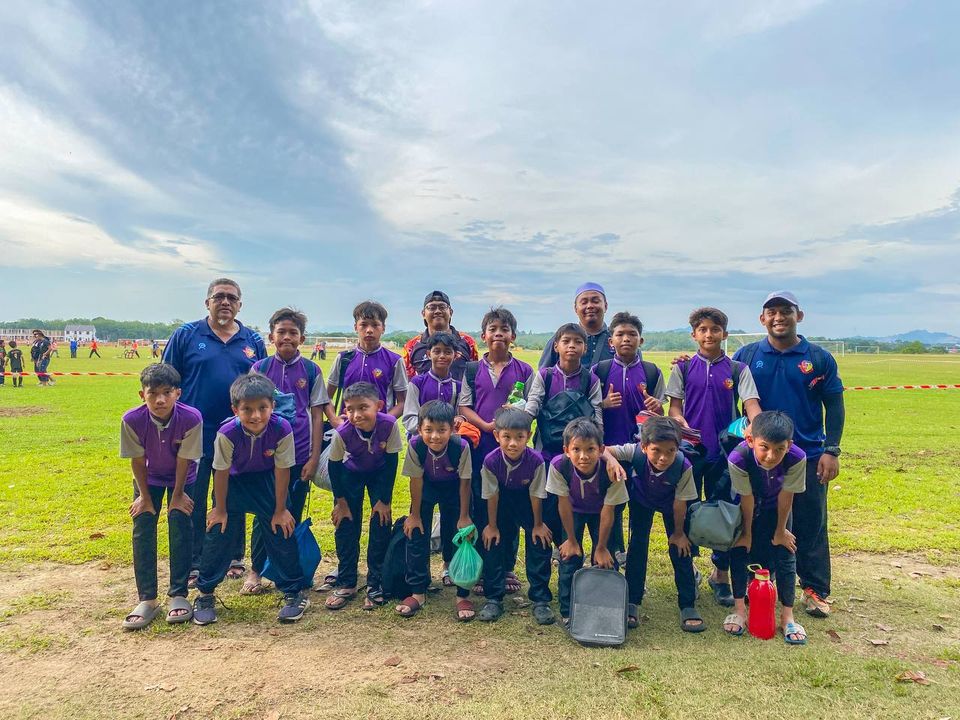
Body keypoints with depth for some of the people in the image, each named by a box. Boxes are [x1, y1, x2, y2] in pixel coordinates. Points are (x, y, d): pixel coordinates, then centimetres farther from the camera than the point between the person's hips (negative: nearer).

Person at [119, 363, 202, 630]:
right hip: (149, 478, 2)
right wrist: (145, 496, -8)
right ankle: (147, 600, 3)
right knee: (142, 530, -5)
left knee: (181, 527, -8)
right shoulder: (132, 420, -30)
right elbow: (138, 461, -16)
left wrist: (177, 495, -12)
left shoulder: (191, 418, -34)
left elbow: (184, 460, -22)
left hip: (181, 478, -1)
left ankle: (178, 595, 4)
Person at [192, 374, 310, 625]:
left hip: (267, 480, 0)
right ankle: (205, 593, 20)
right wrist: (220, 509, -6)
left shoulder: (282, 429, -31)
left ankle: (295, 591, 12)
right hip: (234, 480, 0)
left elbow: (282, 471, -19)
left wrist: (280, 510, -10)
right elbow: (221, 473, -17)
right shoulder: (227, 433, -32)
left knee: (281, 532, -2)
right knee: (220, 532, 0)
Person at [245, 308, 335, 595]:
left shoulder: (311, 371, 0)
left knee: (294, 515, 9)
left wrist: (314, 457, -3)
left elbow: (317, 415, 1)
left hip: (300, 455, 0)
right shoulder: (260, 368, 0)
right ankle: (255, 571, 23)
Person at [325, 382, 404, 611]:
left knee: (381, 524, -5)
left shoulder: (389, 424, -34)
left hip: (380, 473, 0)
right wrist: (340, 501, -10)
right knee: (346, 524, -1)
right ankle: (346, 583, 13)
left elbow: (391, 463, -20)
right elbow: (334, 466, -15)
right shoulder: (342, 432, -33)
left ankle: (375, 584, 9)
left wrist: (384, 500, -16)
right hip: (352, 473, 0)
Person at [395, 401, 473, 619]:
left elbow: (464, 482, -20)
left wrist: (464, 516, -13)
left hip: (453, 488, -1)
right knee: (416, 533, -2)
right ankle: (417, 592, 13)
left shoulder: (461, 446, -34)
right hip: (427, 487, 1)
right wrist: (415, 514, -10)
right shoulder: (416, 445, -31)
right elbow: (416, 481, -18)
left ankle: (462, 595, 9)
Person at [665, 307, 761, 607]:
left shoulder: (737, 369, 4)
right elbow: (674, 406, 2)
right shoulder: (684, 368, 4)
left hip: (724, 450, 0)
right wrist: (681, 424, -18)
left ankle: (721, 574, 23)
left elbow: (751, 403, -6)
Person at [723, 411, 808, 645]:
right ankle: (739, 610, 11)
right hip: (746, 510, -1)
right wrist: (747, 532, -10)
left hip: (776, 509, 1)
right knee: (740, 551, -3)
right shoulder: (738, 459, -40)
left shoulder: (797, 458, -36)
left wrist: (780, 531, -7)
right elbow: (747, 499, -25)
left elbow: (786, 496, -20)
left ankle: (787, 617, 11)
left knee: (785, 555, -1)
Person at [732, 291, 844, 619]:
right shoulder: (746, 356, 0)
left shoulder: (820, 358, 1)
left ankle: (815, 590, 20)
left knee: (811, 525, 6)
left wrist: (831, 450, -4)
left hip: (808, 456, 0)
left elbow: (834, 405, 3)